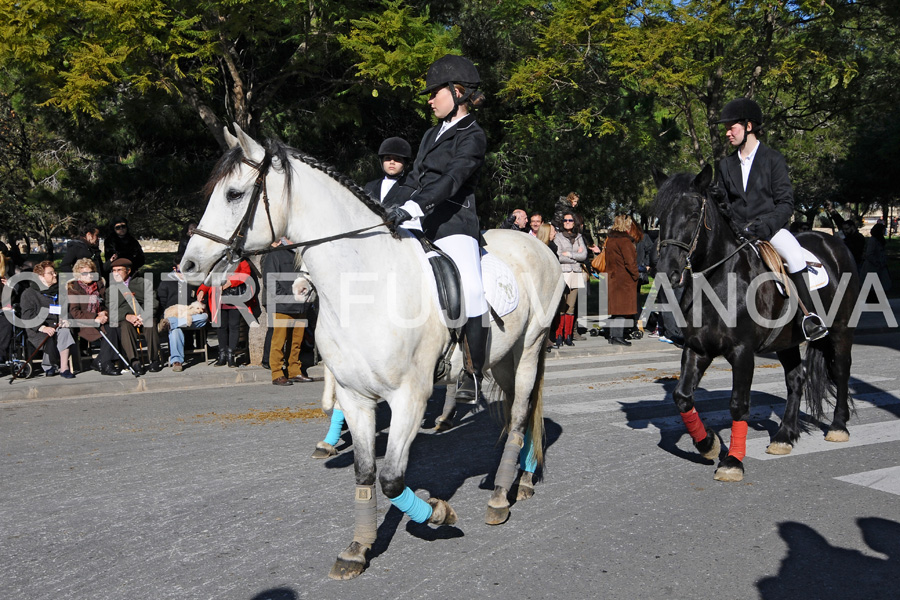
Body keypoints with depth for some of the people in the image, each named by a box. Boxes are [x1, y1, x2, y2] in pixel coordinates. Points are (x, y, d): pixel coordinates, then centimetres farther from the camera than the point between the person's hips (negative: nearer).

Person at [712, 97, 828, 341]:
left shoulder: (773, 159, 1)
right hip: (737, 230, 4)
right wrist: (720, 200, -10)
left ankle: (810, 317, -24)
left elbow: (786, 203, -4)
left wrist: (765, 225, -21)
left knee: (794, 254, -32)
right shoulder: (726, 164, 13)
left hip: (770, 227, -4)